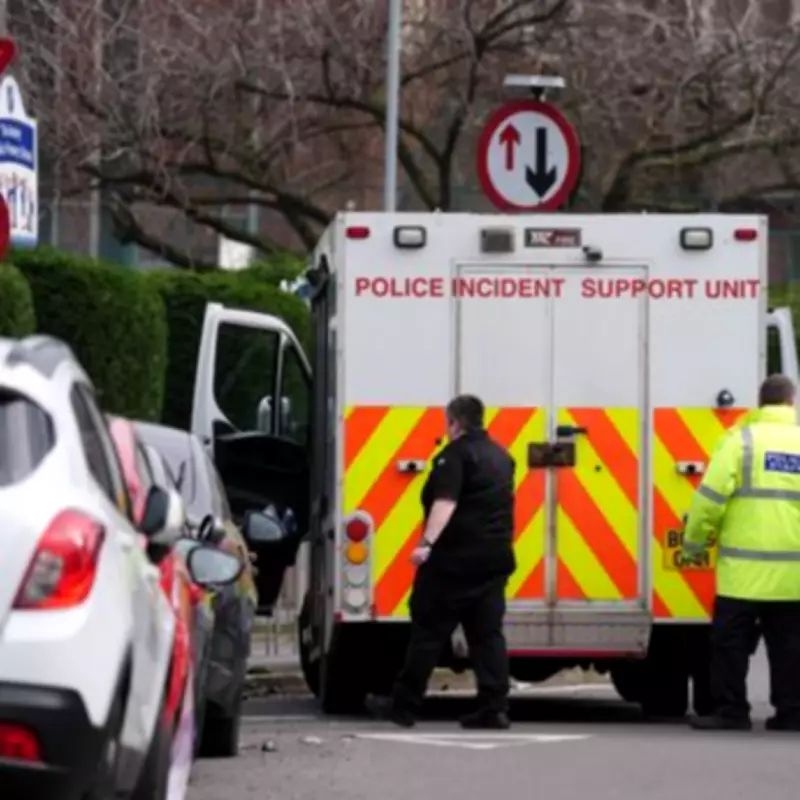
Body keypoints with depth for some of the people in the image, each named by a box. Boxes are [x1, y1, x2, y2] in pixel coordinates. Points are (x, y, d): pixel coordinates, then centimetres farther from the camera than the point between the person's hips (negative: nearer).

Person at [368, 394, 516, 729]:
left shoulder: (455, 454, -10)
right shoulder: (500, 456, 17)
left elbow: (445, 502, -24)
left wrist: (427, 543, -32)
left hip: (456, 558, -8)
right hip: (495, 558, 8)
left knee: (428, 631, -3)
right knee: (487, 633, 6)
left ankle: (404, 705, 0)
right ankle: (494, 707, -2)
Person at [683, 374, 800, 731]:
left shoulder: (742, 440, -5)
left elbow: (711, 496, -9)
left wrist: (694, 540, 3)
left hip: (745, 568, -4)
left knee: (731, 641, 3)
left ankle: (731, 711, 1)